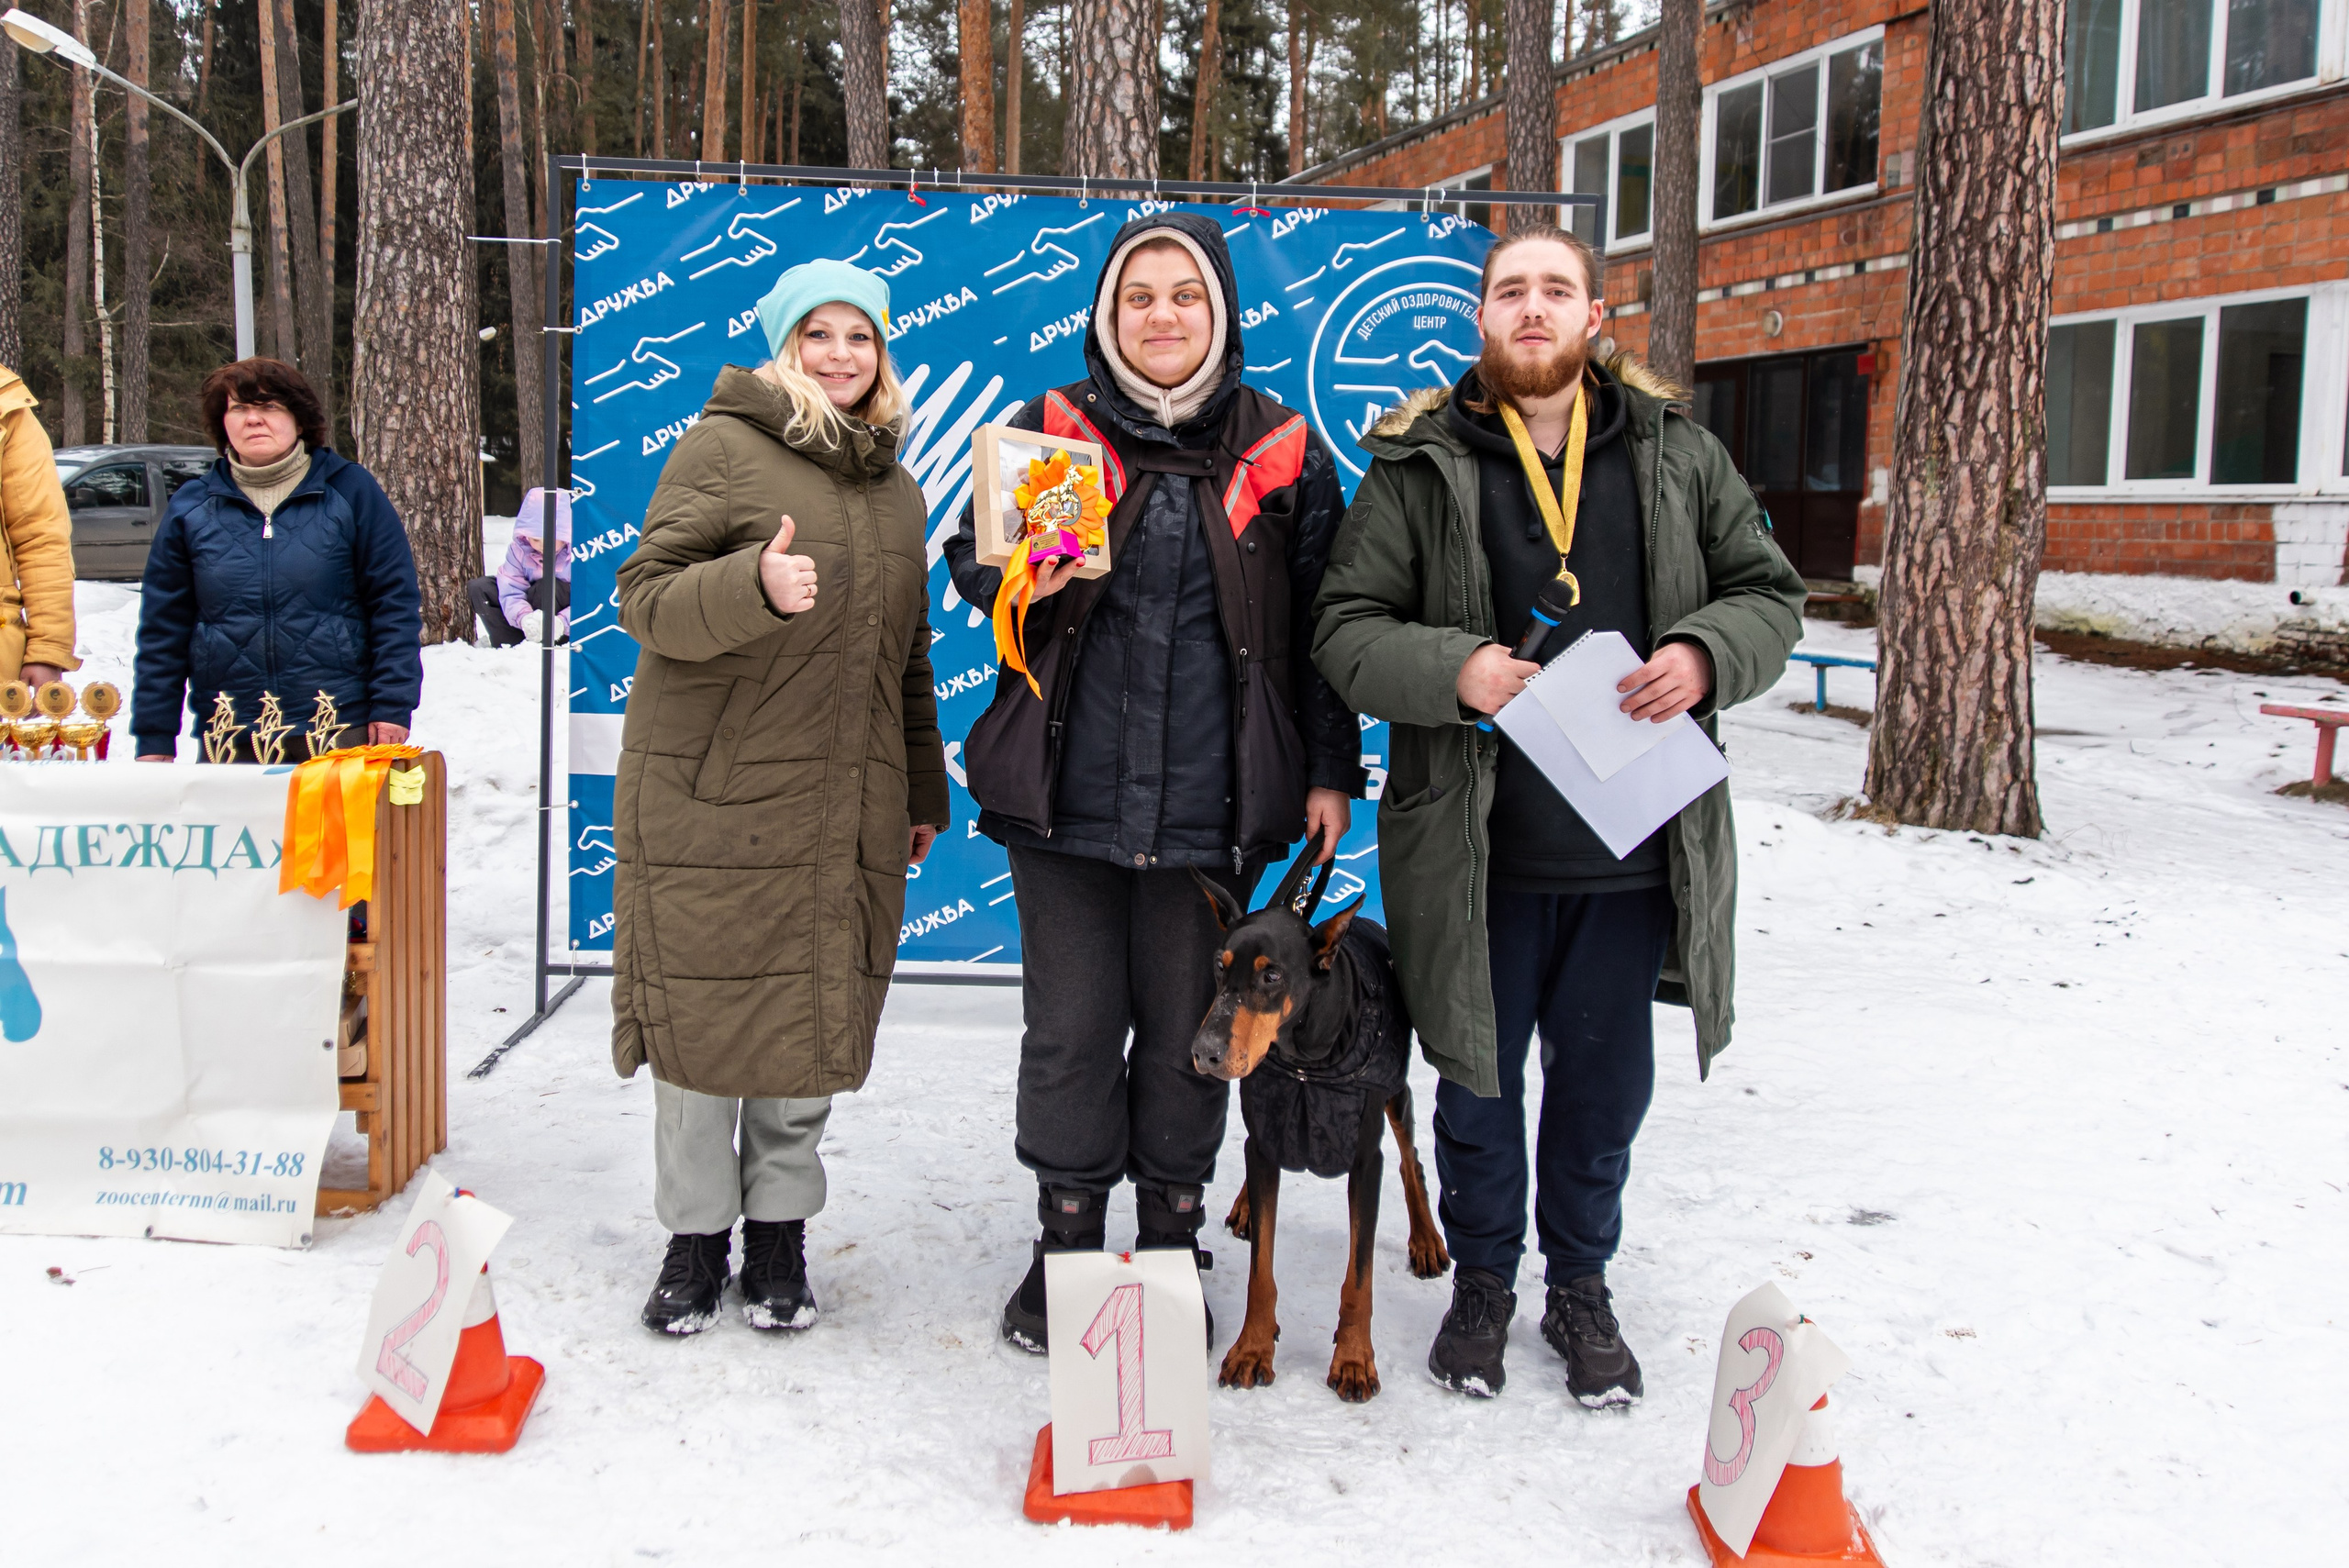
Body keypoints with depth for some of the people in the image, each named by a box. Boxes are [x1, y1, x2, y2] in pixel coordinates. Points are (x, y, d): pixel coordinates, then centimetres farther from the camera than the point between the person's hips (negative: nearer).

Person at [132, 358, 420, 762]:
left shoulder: (350, 491, 3)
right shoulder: (190, 508, 9)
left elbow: (395, 604, 1)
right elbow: (162, 629, 11)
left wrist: (392, 707, -7)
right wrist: (154, 738, 7)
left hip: (342, 729, -2)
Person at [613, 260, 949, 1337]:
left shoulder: (897, 490, 18)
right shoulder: (725, 447, 0)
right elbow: (645, 597, -9)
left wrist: (923, 792, 23)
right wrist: (754, 585, -27)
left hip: (842, 807, 4)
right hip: (710, 793, -4)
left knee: (812, 1022, 4)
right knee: (702, 1012, 1)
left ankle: (779, 1229, 18)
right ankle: (695, 1235, 17)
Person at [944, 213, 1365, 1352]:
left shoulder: (1280, 451, 5)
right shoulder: (1050, 432, 5)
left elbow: (1320, 621, 8)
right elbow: (969, 560, 9)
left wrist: (1331, 771, 5)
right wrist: (1019, 575, -14)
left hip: (1210, 803, 0)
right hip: (1067, 792, 0)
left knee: (1188, 1027, 9)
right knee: (1070, 1024, 6)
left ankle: (1170, 1242, 26)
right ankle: (1066, 1242, 24)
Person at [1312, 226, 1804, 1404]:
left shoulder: (1677, 453, 5)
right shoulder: (1420, 466, -1)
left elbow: (1768, 593, 10)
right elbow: (1346, 629, -3)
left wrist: (1705, 655, -12)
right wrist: (1453, 669, -22)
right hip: (1475, 849, -1)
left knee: (1605, 1086, 15)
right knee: (1479, 1083, 13)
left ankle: (1579, 1287, 35)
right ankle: (1482, 1282, 34)